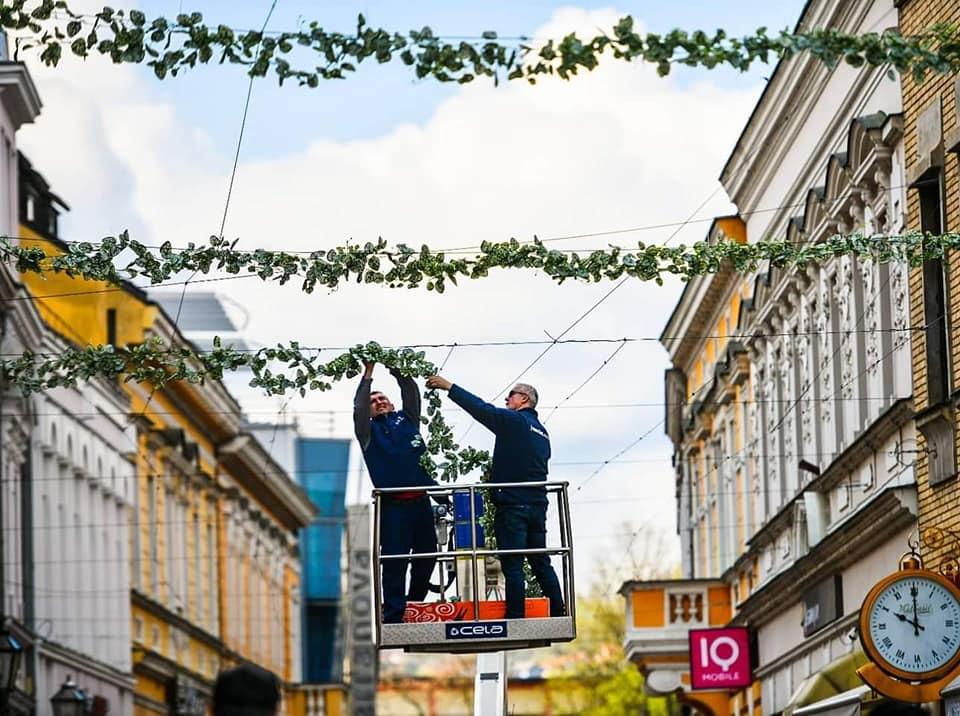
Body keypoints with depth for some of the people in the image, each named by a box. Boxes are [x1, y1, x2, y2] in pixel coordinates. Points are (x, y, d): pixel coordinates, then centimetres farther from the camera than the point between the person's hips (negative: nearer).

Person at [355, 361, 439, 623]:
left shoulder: (406, 420, 18)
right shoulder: (369, 431, 9)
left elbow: (412, 395, 9)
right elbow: (358, 408, -4)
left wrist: (397, 371, 1)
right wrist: (368, 376, -2)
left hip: (420, 501, 4)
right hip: (393, 505, -4)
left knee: (427, 554, 10)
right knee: (394, 561, -6)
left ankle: (414, 604, 28)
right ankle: (394, 615, -5)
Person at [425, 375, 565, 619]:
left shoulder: (514, 421, -6)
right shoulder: (542, 432, 19)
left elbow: (481, 409, -11)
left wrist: (450, 387, -6)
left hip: (512, 505, -8)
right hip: (537, 505, 8)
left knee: (512, 565, -8)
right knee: (541, 564, 11)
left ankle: (515, 617, -10)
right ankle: (558, 615, 10)